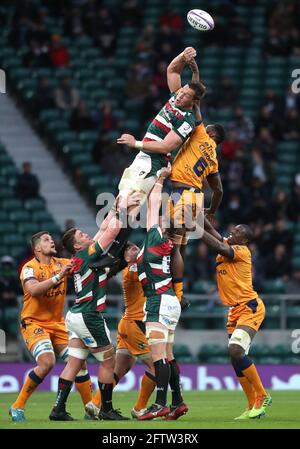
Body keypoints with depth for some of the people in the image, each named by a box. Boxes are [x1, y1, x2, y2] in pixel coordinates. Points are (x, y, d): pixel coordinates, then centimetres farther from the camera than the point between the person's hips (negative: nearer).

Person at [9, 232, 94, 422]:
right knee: (47, 363, -26)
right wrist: (58, 276, -34)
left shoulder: (62, 264, 5)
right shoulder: (30, 268, -12)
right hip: (34, 323, -6)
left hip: (58, 324, 6)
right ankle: (17, 407, -14)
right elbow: (33, 290, -30)